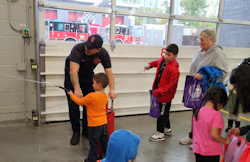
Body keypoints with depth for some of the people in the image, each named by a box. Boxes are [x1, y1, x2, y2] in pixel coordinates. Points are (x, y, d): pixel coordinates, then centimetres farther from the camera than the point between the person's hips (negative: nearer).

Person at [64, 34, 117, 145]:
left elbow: (109, 73, -26)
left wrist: (112, 89, -39)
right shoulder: (78, 49, -38)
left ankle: (86, 130, 21)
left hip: (88, 75, 3)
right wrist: (77, 88, -58)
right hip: (72, 75, -3)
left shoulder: (103, 54, -26)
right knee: (73, 103, -5)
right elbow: (73, 71, -47)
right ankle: (76, 132, 9)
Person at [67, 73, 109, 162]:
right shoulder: (106, 96, -1)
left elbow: (79, 102, -8)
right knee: (105, 141, 18)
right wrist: (86, 103, 21)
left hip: (94, 125, -6)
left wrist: (71, 95, 6)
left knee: (93, 143, 8)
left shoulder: (92, 96, -23)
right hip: (104, 123, 7)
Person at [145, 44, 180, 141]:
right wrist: (150, 65, 9)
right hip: (159, 92, 9)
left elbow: (171, 86, -26)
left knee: (162, 113, 4)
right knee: (164, 112, 24)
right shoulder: (163, 59, -2)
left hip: (166, 95, -9)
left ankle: (160, 134, 19)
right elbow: (158, 62, 26)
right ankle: (167, 128, 43)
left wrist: (158, 92, -29)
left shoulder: (174, 69, -26)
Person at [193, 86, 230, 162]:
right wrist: (225, 141, -8)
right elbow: (214, 135, -25)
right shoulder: (216, 115, -21)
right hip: (211, 153, -6)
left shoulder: (197, 112, 1)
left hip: (197, 150, 6)